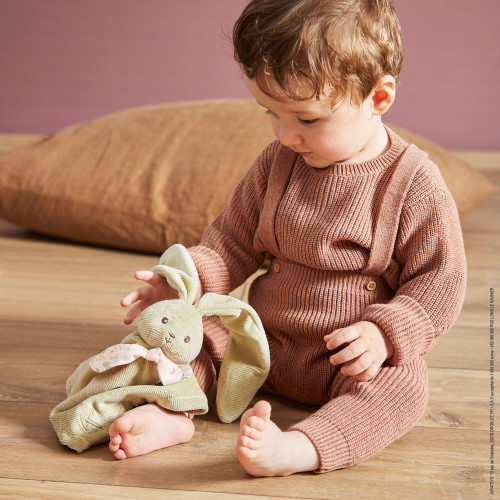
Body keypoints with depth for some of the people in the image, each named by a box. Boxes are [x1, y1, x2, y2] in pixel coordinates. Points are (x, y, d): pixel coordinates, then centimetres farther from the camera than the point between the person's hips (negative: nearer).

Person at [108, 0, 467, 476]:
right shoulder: (276, 162, -1)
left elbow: (440, 280, -11)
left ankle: (297, 448, -53)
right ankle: (169, 410, -30)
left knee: (403, 383, -33)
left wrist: (384, 334, -24)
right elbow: (233, 241, 6)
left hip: (351, 358, -4)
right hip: (263, 340, 5)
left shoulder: (415, 185, -14)